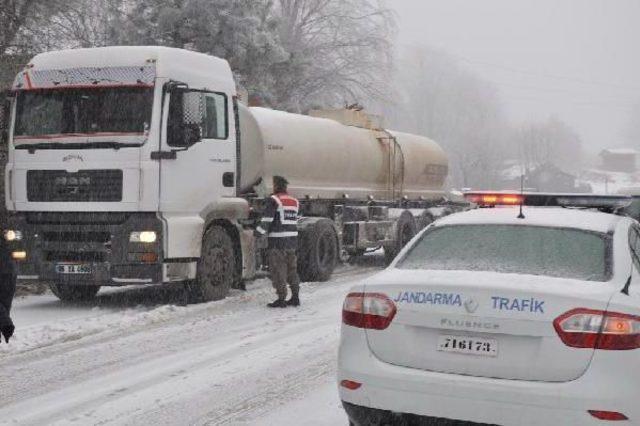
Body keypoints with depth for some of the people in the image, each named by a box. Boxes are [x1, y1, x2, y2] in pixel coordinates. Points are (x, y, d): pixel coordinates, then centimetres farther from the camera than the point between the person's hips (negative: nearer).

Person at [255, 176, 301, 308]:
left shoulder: (274, 200, -9)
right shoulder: (295, 202, 14)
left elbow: (267, 219, -15)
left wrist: (259, 232, -3)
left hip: (277, 242, -7)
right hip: (292, 240, 7)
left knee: (278, 271, -2)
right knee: (292, 269, 15)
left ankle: (281, 299, -3)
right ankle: (295, 297, 17)